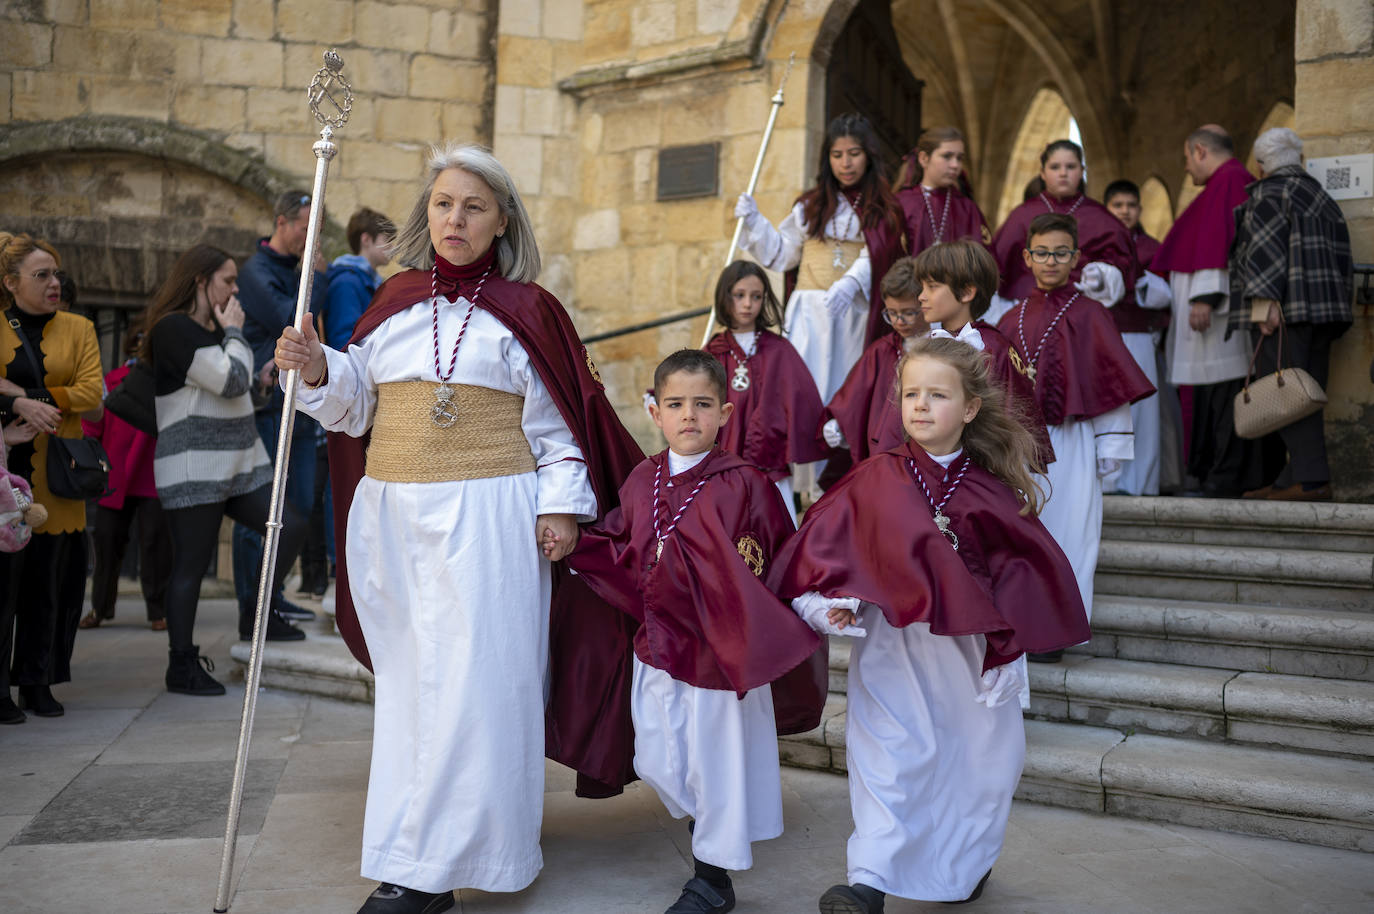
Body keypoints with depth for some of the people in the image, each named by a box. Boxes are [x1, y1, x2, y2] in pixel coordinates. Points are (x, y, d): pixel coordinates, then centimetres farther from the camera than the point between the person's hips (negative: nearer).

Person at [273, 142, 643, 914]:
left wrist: (562, 505, -8)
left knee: (473, 676, -5)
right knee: (409, 677, 10)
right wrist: (318, 371, -3)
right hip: (394, 516, 4)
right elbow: (357, 404, 16)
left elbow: (556, 421, 0)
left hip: (488, 516, -4)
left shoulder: (526, 309, 3)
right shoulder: (396, 301, 13)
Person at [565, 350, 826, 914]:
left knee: (717, 757, 7)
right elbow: (620, 550, 14)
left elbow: (757, 569, -12)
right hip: (658, 641, 6)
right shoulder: (642, 481, 4)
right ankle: (707, 832, 45)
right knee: (656, 762, 16)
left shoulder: (741, 484, -13)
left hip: (718, 648, -5)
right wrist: (568, 544, 4)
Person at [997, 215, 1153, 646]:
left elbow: (1113, 381, -3)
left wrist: (1110, 446, -5)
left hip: (1068, 442, -4)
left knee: (1065, 527, -1)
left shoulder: (1088, 314, -3)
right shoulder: (1013, 319, 10)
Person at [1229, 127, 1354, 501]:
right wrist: (1336, 307, 21)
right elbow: (1342, 256, 19)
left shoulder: (1266, 193, -1)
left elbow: (1265, 245, -14)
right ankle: (1295, 478, 7)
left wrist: (1264, 300, -20)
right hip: (1323, 308, 8)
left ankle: (1312, 478, -14)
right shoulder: (1321, 197, 21)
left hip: (1282, 308, -8)